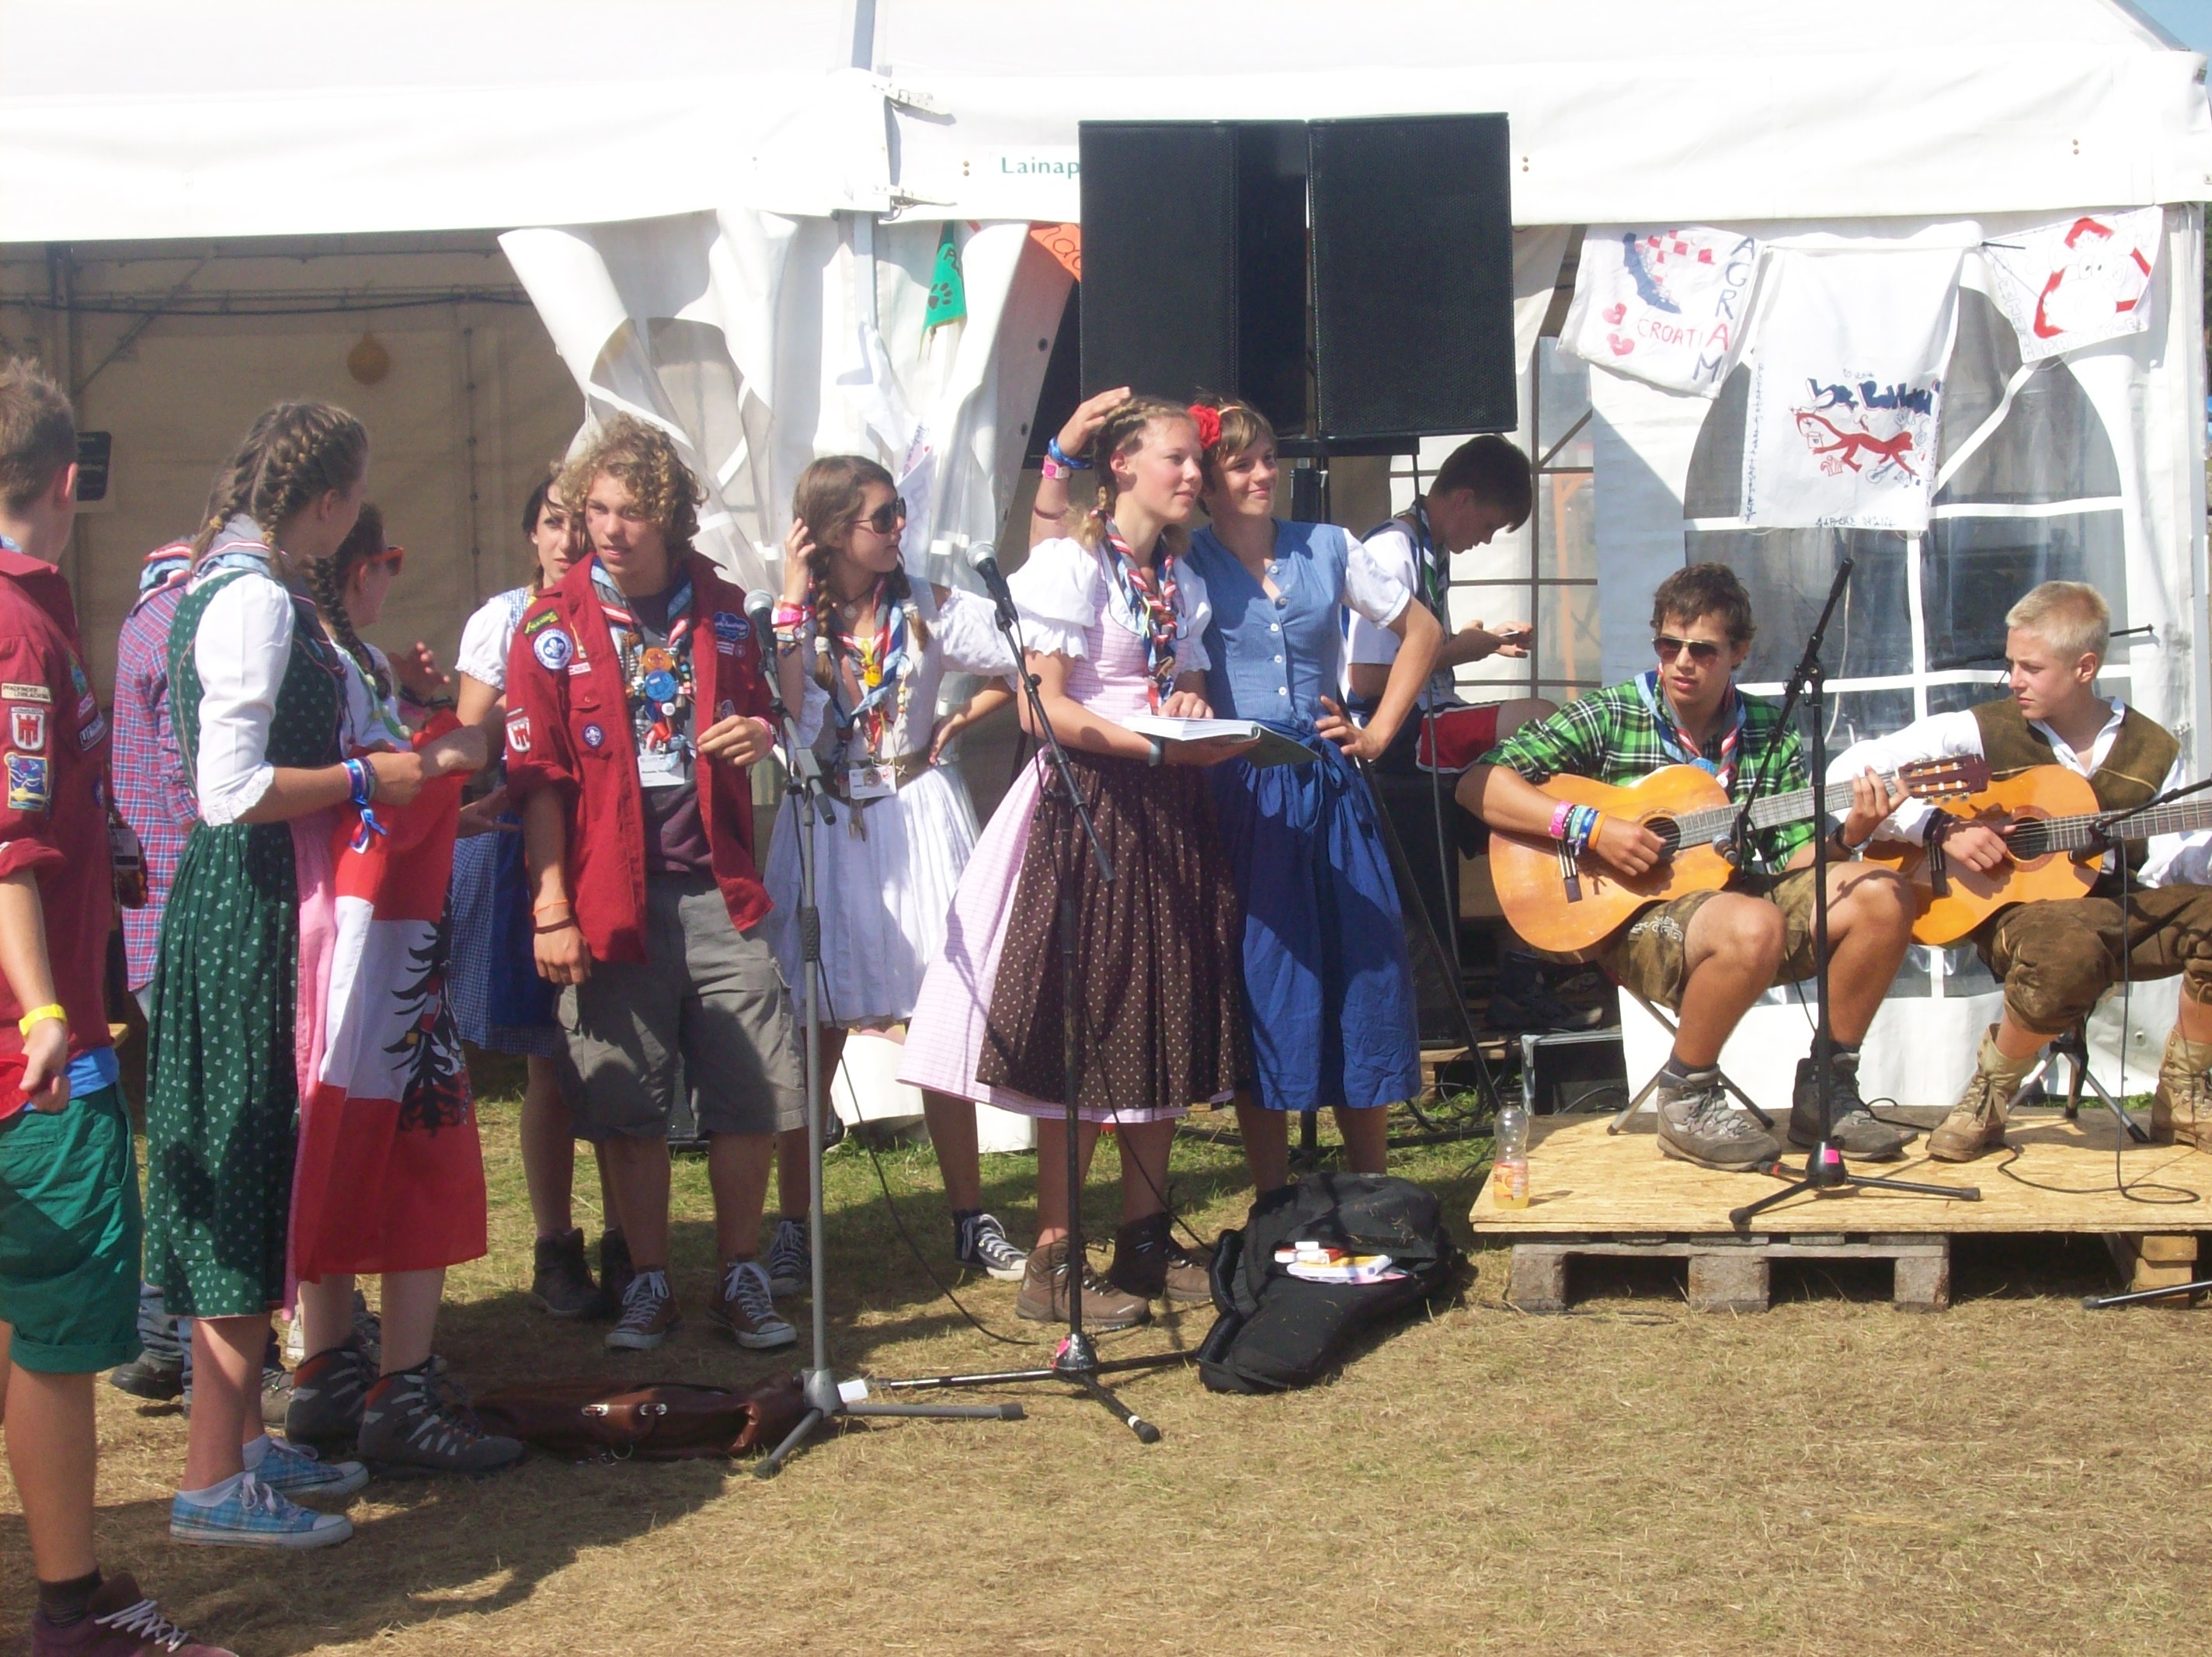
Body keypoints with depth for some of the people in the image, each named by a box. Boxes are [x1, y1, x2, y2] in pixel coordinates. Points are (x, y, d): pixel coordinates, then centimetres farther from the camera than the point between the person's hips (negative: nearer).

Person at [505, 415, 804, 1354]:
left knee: (754, 1094, 1)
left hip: (718, 888, 2)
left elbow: (767, 714, 23)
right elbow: (538, 777, -3)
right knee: (629, 1107, 4)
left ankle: (740, 1278, 15)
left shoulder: (723, 612, 8)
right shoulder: (554, 627, 0)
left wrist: (762, 735, -2)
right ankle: (649, 1285, 17)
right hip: (613, 894, -2)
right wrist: (551, 909, -9)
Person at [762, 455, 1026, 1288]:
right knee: (814, 1038, 1)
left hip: (917, 822, 1)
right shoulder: (792, 617, -1)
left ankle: (971, 1220, 13)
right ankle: (793, 1228, 10)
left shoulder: (929, 608, 2)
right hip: (826, 830, -1)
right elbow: (786, 721, -18)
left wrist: (959, 721, 0)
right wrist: (794, 608, -15)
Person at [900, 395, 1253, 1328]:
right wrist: (1157, 746, -22)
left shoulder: (1184, 581, 17)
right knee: (1084, 1031, -7)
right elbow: (1047, 708, -14)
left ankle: (1144, 1242, 18)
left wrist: (1199, 716, -1)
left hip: (1169, 817, 8)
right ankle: (1053, 1264, -1)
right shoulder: (1071, 564, -6)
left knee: (1168, 1026, 8)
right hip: (1087, 808, -7)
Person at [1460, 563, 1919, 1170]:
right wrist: (1591, 827, -20)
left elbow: (1798, 856, 6)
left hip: (1741, 895, 5)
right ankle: (1685, 1099, -12)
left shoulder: (1771, 734, 8)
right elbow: (1479, 784, -11)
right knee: (1754, 927, -37)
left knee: (1884, 897, -17)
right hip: (1631, 916, -5)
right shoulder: (1609, 717, -4)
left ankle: (1827, 1091, -1)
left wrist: (1849, 835, -16)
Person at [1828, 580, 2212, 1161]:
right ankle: (1988, 1098, -11)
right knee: (2068, 948, -40)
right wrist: (1943, 829, -16)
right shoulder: (1982, 732, -2)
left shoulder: (2152, 750, 7)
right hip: (2022, 908, -4)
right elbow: (1852, 771, -8)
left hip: (2124, 906, 4)